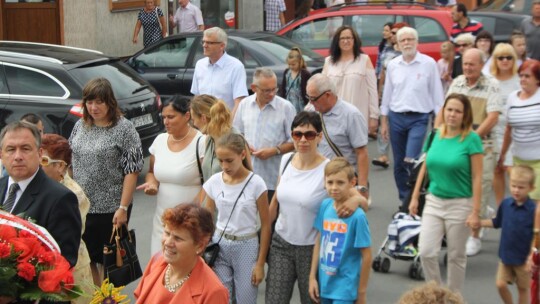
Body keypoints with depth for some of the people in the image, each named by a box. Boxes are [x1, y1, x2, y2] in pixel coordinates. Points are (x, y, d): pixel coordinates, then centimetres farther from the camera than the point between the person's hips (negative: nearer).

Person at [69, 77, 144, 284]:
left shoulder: (123, 128, -9)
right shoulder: (80, 126, 7)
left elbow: (131, 170, -11)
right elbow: (70, 160, 15)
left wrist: (123, 207, -15)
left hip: (110, 208, -5)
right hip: (80, 206, 5)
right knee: (86, 256, 12)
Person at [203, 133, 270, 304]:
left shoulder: (255, 183, -12)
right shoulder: (214, 182, -4)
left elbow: (265, 225, -7)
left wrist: (260, 263, -7)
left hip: (246, 246, -2)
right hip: (219, 245, 3)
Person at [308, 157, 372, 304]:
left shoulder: (357, 216, -17)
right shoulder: (325, 206, -2)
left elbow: (366, 256, -11)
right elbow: (318, 242, 7)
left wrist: (361, 292, -5)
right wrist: (312, 277, 8)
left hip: (345, 288, -5)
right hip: (324, 284, 5)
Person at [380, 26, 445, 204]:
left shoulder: (428, 64, -3)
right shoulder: (392, 65, 7)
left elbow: (437, 94, 0)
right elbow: (387, 94, 12)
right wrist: (384, 122, 11)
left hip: (419, 118, -4)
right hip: (396, 118, 4)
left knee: (411, 161, -16)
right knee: (398, 164, 8)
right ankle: (405, 201, 21)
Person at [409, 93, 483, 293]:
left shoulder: (471, 139, -11)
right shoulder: (436, 135, 3)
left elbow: (477, 177, -11)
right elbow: (425, 167, 11)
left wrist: (475, 211, -14)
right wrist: (415, 197, 11)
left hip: (460, 204, -4)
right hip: (434, 201, 4)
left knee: (456, 256, 9)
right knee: (426, 252, -3)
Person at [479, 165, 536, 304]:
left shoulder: (533, 209, -18)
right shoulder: (505, 204, -4)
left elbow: (536, 236, -14)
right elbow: (497, 222, 11)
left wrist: (531, 256, -19)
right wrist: (478, 223, 1)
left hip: (523, 258, -4)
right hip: (506, 255, 4)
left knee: (523, 288, 12)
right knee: (500, 284, 3)